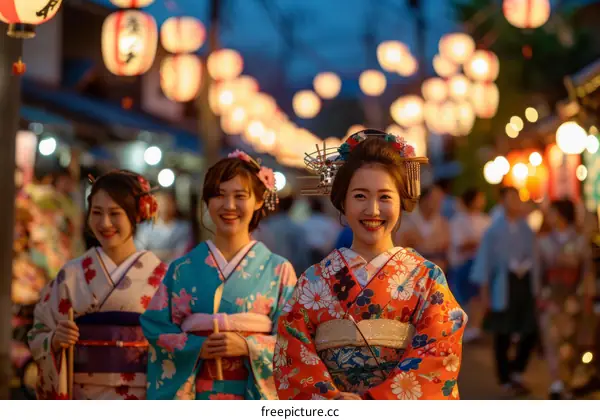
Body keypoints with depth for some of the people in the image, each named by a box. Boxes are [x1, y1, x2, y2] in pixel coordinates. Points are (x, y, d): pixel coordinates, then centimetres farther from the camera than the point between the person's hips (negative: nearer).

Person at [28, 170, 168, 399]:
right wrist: (55, 340, -15)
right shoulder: (71, 275, 2)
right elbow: (38, 336, 5)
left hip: (142, 402, -1)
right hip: (86, 401, 1)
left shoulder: (161, 276, -2)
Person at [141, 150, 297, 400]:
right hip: (196, 397, 1)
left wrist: (247, 346, -15)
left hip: (257, 395, -1)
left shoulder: (279, 270, 4)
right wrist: (196, 347, -12)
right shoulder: (183, 269, 8)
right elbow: (155, 327, 3)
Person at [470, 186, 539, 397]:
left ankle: (516, 373, 22)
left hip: (525, 283, 3)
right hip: (503, 285, -3)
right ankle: (505, 380, 17)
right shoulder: (494, 230, -5)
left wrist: (536, 285, 8)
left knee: (531, 332, 1)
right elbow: (485, 259, -3)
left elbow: (533, 256, 9)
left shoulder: (526, 229, 4)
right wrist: (484, 290, -5)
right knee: (503, 334, 4)